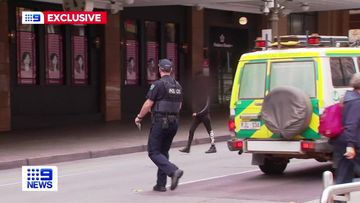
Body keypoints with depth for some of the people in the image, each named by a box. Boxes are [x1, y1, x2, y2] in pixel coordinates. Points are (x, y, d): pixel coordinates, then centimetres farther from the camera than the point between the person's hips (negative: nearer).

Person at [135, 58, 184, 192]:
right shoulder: (177, 86, 11)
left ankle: (173, 171, -24)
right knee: (163, 152, 14)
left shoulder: (158, 84, -12)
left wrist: (139, 117, 1)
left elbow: (148, 104, -13)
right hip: (174, 123, 7)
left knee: (154, 152, -3)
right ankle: (161, 184, 12)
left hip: (160, 122, -7)